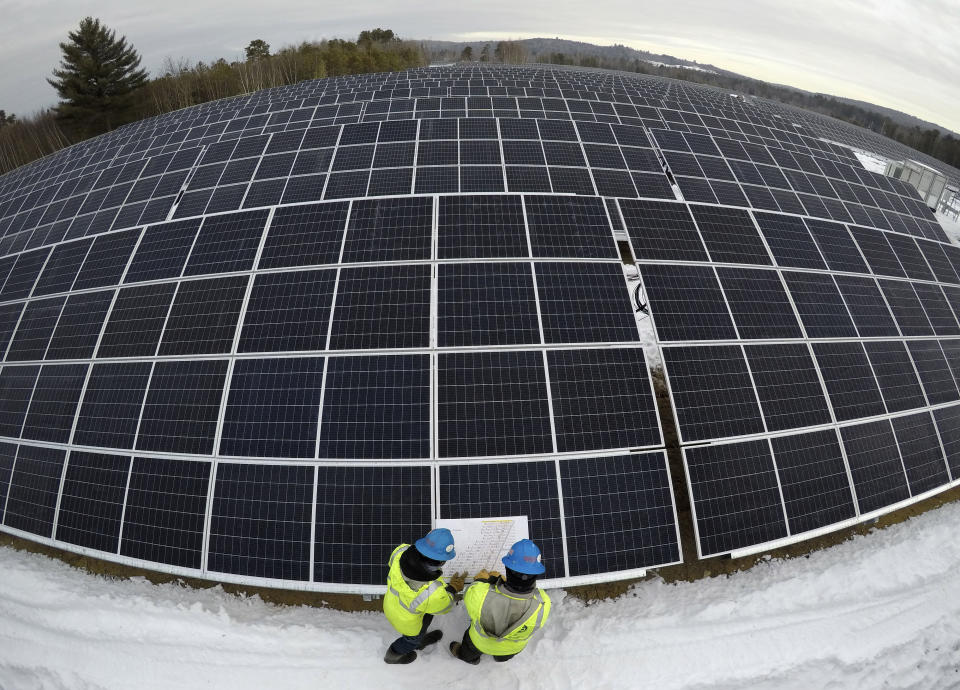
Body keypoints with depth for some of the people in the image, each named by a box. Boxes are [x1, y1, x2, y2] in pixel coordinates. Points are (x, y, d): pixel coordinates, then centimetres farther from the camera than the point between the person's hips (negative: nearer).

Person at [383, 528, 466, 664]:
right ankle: (393, 655, 59)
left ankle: (420, 640, 64)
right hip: (407, 622, -5)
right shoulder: (434, 594, -45)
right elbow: (443, 607, -21)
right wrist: (452, 589, -5)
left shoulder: (401, 551, -34)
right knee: (413, 639, 32)